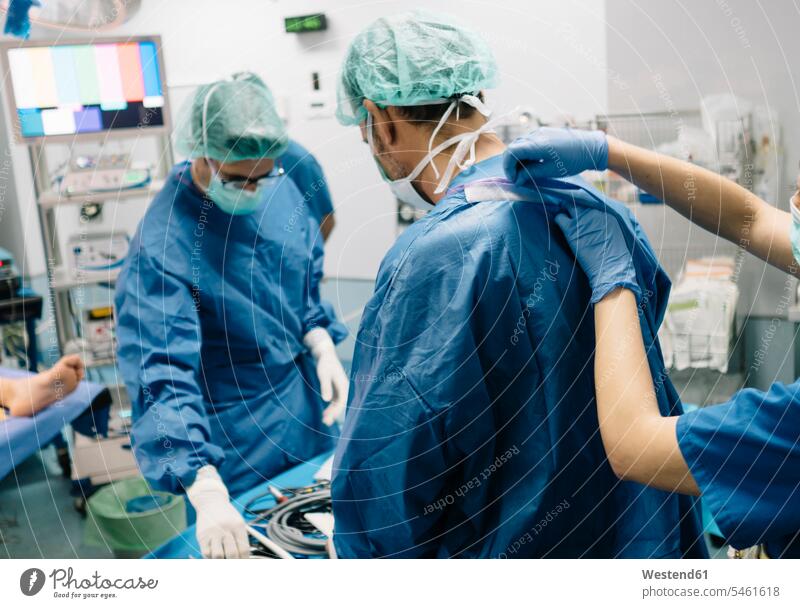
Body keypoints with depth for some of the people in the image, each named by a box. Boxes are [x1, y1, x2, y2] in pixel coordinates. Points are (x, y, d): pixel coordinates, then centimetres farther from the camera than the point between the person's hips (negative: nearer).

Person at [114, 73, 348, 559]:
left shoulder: (281, 189, -9)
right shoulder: (161, 245, -27)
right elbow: (162, 377, -32)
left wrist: (325, 351, -8)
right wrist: (207, 494, -40)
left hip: (309, 402, 6)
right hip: (237, 437, -5)